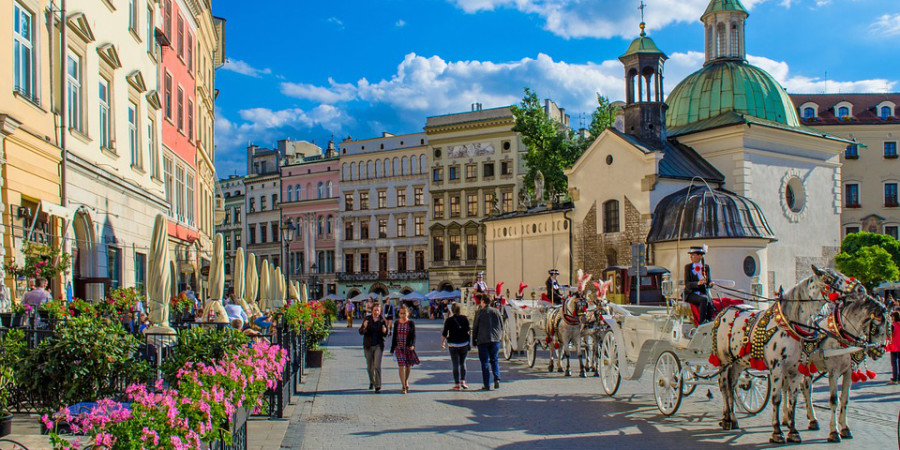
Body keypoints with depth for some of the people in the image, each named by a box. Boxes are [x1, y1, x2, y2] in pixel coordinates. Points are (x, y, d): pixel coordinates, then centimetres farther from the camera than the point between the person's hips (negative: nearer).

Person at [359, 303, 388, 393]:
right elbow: (361, 332, -6)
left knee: (377, 366, -12)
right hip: (368, 346, 2)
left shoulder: (382, 320, -1)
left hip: (378, 346, -1)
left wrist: (384, 331, -17)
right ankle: (372, 382, 38)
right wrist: (364, 327, -27)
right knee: (369, 366, 13)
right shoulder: (367, 319, -2)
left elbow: (386, 334, 6)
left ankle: (378, 386, -9)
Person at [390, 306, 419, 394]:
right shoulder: (397, 323, 4)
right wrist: (393, 348, 9)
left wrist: (412, 345, -20)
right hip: (399, 347, 0)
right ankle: (403, 386, -8)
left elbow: (413, 335, -4)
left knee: (408, 366, 11)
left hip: (408, 347, 0)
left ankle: (406, 382, 35)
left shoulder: (411, 323, -1)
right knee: (401, 365, -9)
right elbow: (394, 336, 10)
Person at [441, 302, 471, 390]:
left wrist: (442, 342, 10)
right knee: (463, 363, 16)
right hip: (464, 344, 2)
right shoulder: (465, 318, -1)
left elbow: (444, 333, -3)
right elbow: (468, 330, 4)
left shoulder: (449, 320, -6)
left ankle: (457, 384, 1)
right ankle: (463, 381, 12)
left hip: (453, 345, -2)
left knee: (456, 364, 2)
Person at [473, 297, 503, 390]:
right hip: (495, 339, 3)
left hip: (483, 340, -3)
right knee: (494, 360, 14)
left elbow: (475, 327, 1)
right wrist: (499, 336, 21)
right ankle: (497, 379, -5)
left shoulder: (479, 312, -2)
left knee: (485, 362, 1)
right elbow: (501, 326, 10)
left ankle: (487, 385, -1)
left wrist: (474, 340, 9)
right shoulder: (496, 312, 7)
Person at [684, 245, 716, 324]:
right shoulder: (688, 267, 4)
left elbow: (709, 281, 11)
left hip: (703, 293, 3)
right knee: (704, 299, -33)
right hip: (691, 294, -3)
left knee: (710, 303, -30)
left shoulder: (706, 267, 13)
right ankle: (702, 322, -32)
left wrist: (710, 283, -14)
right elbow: (687, 284, -6)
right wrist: (697, 283, -25)